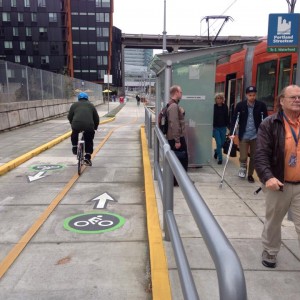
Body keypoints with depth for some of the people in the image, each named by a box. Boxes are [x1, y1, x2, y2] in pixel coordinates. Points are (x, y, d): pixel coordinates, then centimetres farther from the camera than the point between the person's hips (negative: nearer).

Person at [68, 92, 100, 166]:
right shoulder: (91, 105, 24)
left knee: (74, 135, 34)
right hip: (89, 125, 0)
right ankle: (87, 158, 13)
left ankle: (74, 147, 31)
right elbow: (96, 118, 22)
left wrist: (72, 124, 35)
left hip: (76, 124, 0)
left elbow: (69, 117, 18)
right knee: (89, 142, 17)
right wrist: (95, 127, 35)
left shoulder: (74, 105, 22)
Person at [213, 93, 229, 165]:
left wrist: (228, 125, 3)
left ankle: (216, 151, 43)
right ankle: (220, 158, 6)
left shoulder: (225, 106, 1)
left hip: (223, 127, 3)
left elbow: (227, 117, 7)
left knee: (222, 143, 12)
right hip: (216, 127, -3)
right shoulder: (213, 107, -6)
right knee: (219, 143, -6)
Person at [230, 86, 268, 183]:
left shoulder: (261, 105, -4)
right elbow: (234, 119, -2)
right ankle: (243, 167, 28)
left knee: (254, 157, 9)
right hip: (243, 136, -1)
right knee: (243, 157, -5)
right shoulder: (240, 105, -4)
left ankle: (250, 175, 29)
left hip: (256, 136, 1)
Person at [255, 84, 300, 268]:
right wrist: (267, 177, -28)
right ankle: (270, 252, 39)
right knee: (273, 221, 17)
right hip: (279, 184, -1)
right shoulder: (270, 125, -7)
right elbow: (261, 154, -14)